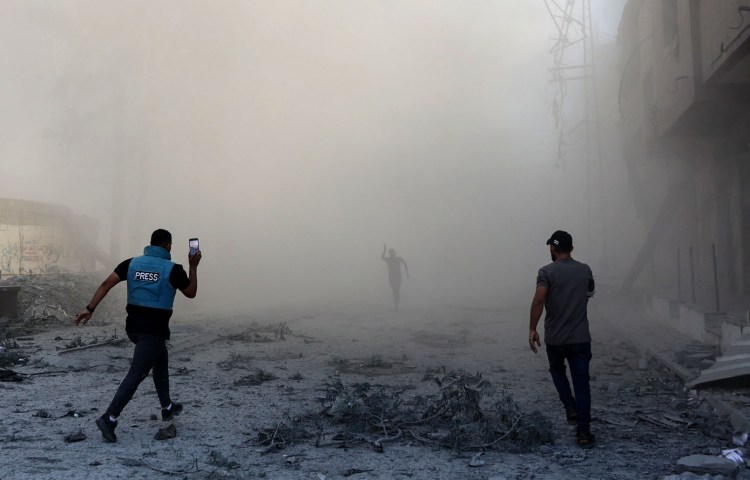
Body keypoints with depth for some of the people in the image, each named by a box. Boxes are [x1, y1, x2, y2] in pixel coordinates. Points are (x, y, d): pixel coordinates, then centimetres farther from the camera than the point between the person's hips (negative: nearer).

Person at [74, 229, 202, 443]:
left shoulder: (132, 262, 4)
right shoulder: (172, 269, -8)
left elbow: (106, 283, -4)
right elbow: (191, 293, 5)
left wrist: (90, 309, -5)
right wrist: (193, 267, 13)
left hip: (133, 326, 7)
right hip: (154, 329, -7)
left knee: (161, 361, 26)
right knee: (136, 373, -8)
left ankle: (167, 407, 38)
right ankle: (109, 418, -19)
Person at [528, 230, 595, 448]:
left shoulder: (547, 271, -9)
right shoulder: (585, 270, 4)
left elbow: (538, 300, -22)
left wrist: (532, 329, -16)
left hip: (555, 338, -2)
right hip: (581, 337, 2)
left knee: (557, 370, 26)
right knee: (581, 383, 4)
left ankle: (571, 408, 13)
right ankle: (583, 432, 0)